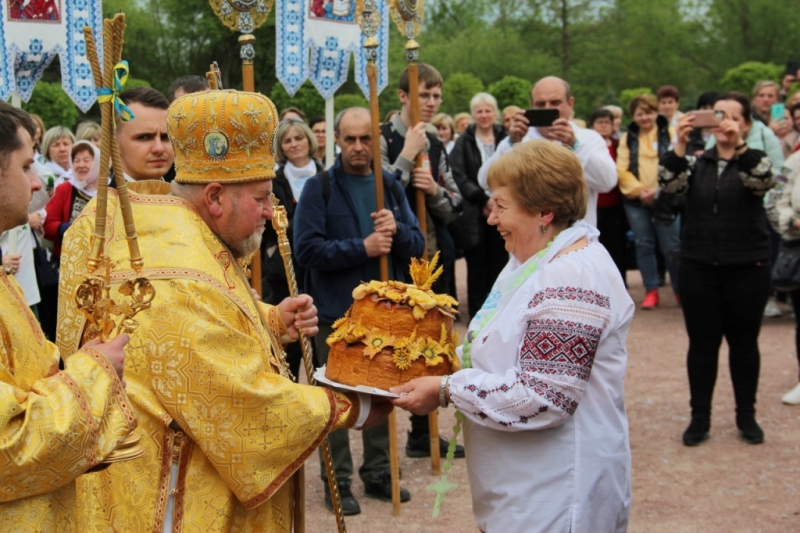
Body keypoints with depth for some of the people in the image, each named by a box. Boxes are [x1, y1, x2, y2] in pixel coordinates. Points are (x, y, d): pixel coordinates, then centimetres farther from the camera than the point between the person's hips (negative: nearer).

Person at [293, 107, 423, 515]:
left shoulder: (391, 186, 6)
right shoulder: (319, 187, -7)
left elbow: (417, 245, 5)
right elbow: (306, 249, -15)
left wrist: (397, 231, -16)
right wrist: (362, 248, -21)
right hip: (337, 311, -4)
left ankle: (378, 472, 28)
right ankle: (337, 480, 17)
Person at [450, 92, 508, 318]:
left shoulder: (505, 139, 7)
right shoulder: (464, 142, 5)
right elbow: (458, 177, -3)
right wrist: (482, 199, -12)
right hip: (474, 214, -1)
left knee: (499, 264, 2)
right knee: (477, 267, 3)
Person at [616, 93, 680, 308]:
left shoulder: (670, 134, 3)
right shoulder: (627, 138, 10)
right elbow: (622, 170, 3)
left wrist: (658, 190, -16)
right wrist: (639, 190, -11)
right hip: (635, 200, 3)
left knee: (671, 246, -3)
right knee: (644, 245, 5)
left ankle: (681, 290, 12)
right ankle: (651, 291, 13)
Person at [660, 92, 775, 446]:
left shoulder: (754, 161, 2)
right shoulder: (696, 162, 7)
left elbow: (763, 182, -21)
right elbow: (670, 185, -12)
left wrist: (738, 143, -34)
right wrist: (679, 145, -26)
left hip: (747, 268, -1)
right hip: (699, 268, 1)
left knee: (744, 342, 8)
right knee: (702, 344, 5)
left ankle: (746, 416, 21)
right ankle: (699, 417, 16)